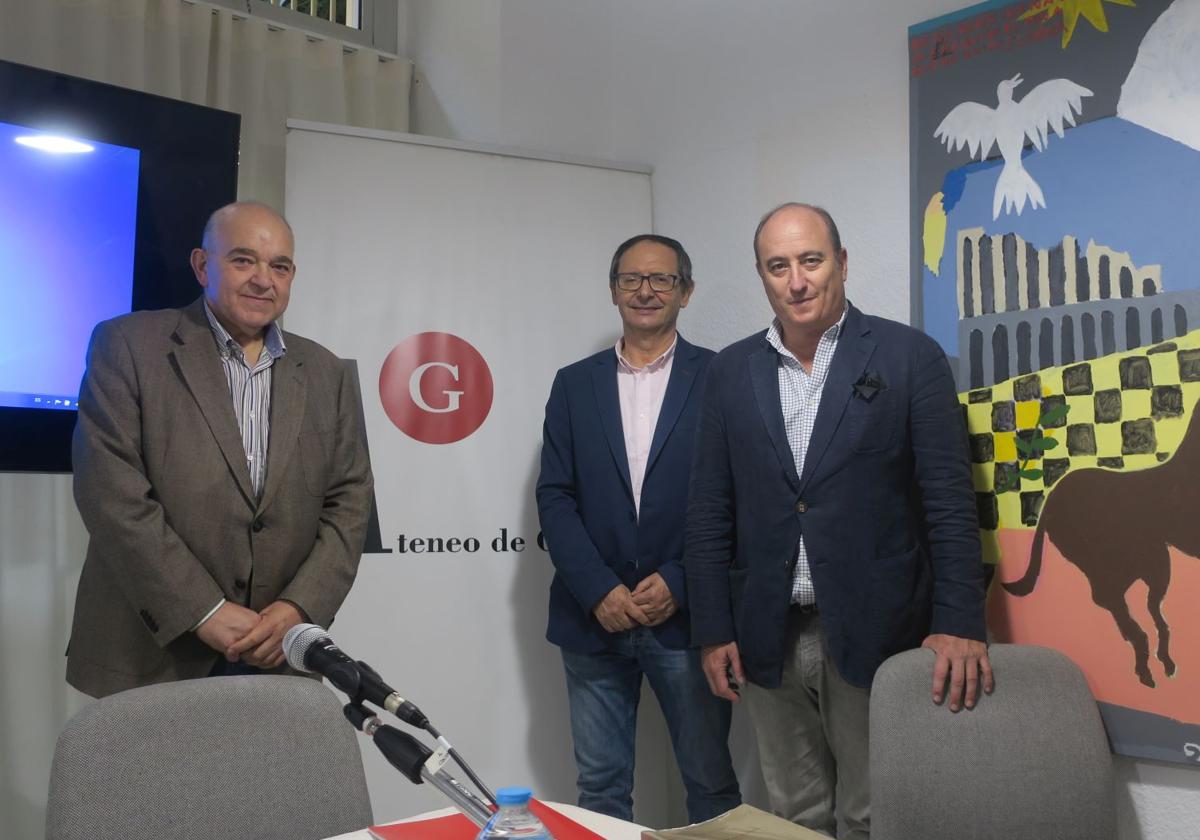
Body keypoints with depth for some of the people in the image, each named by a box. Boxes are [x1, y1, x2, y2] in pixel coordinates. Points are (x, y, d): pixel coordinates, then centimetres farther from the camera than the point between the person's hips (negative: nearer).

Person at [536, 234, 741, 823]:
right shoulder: (574, 384, 8)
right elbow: (555, 497, 2)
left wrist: (678, 584, -11)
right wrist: (599, 590, -9)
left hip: (686, 616, -2)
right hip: (594, 619, 2)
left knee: (712, 782, 9)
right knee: (600, 787, 12)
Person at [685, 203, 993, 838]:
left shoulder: (909, 356, -2)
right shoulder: (731, 370, 6)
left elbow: (949, 502, -4)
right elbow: (709, 511, 6)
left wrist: (960, 624, -11)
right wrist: (713, 631, 3)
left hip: (876, 635, -2)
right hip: (767, 641, 3)